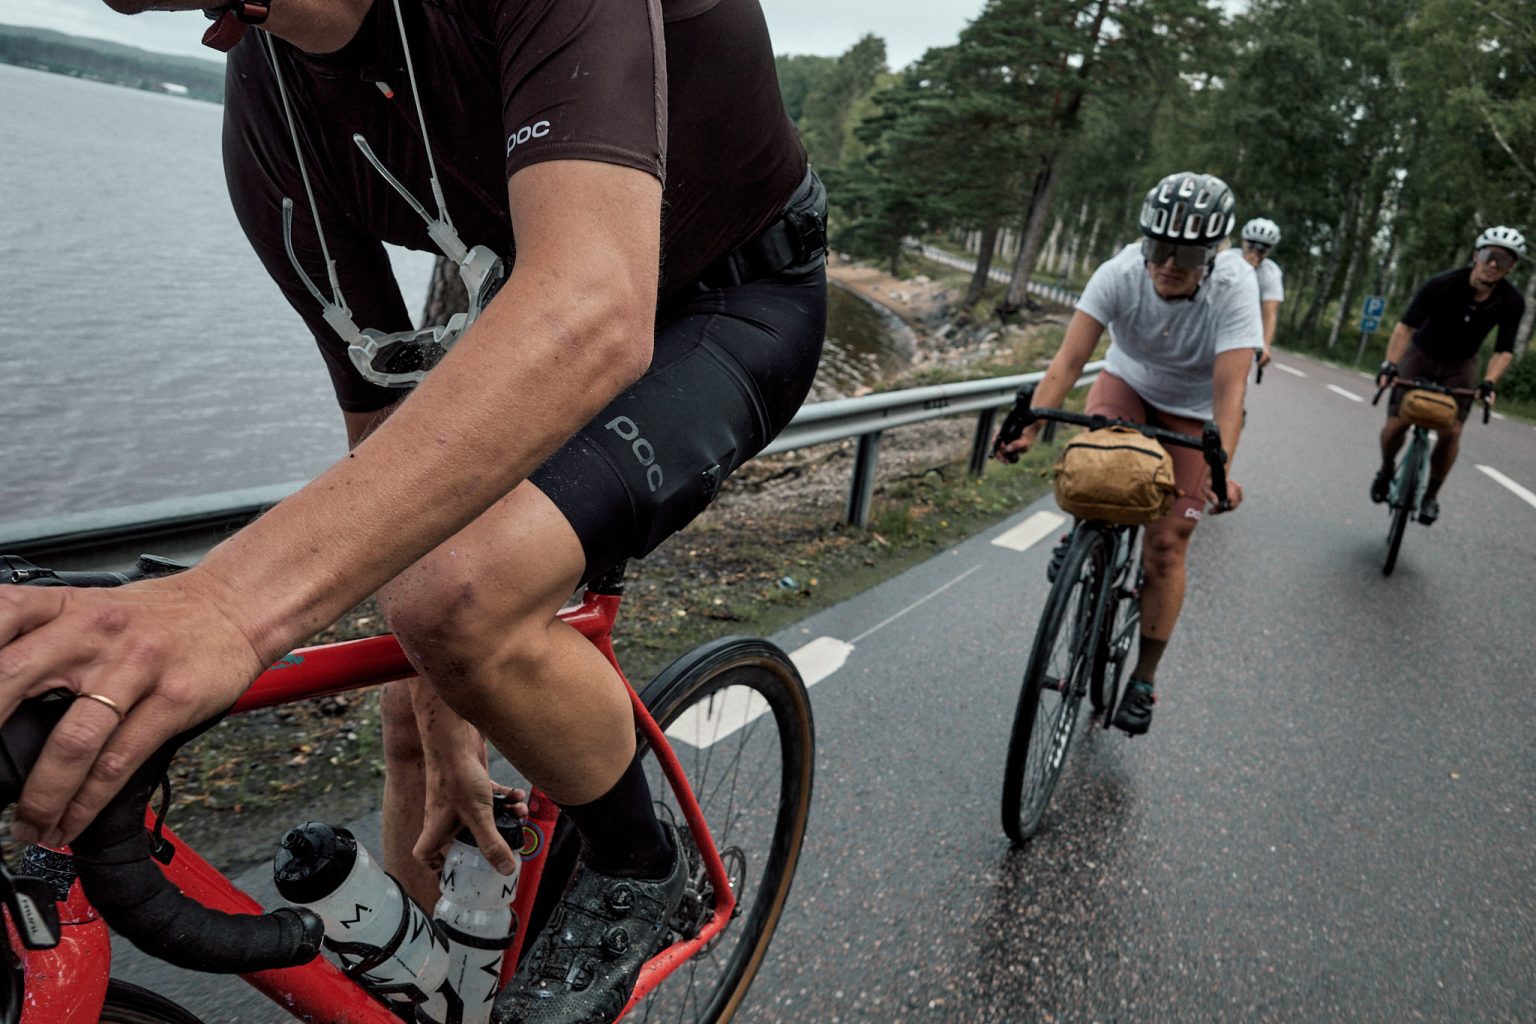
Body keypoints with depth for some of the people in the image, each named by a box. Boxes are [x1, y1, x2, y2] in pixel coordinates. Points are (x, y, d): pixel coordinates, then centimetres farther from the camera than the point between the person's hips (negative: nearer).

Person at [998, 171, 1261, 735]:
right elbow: (1069, 359, -34)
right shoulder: (1121, 272, -28)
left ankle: (1144, 678, 11)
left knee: (1166, 545, -5)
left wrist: (1221, 468, -50)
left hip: (1194, 408, -1)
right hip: (1128, 379, 2)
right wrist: (1029, 424, -48)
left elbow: (1230, 389, -37)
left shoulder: (1233, 288, -31)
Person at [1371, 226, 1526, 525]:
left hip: (1460, 366, 2)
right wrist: (1390, 363, -41)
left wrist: (1489, 382, -30)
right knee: (1396, 423, -12)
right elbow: (1406, 325, -29)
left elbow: (1504, 350, -13)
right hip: (1420, 357, -2)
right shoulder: (1441, 285, -27)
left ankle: (1431, 495, 7)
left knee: (1451, 432, -13)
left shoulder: (1512, 302, -18)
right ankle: (1386, 470, 20)